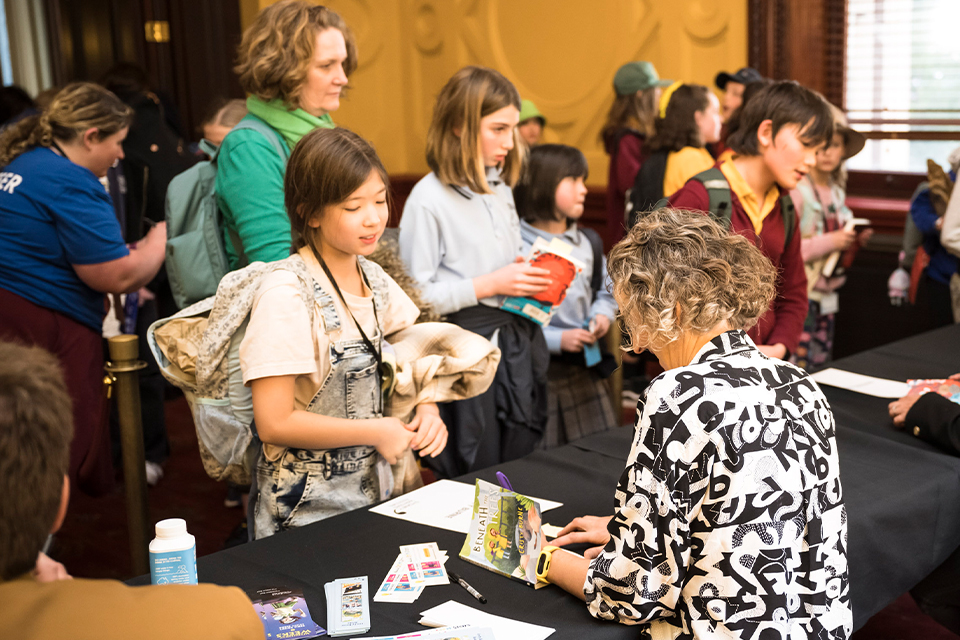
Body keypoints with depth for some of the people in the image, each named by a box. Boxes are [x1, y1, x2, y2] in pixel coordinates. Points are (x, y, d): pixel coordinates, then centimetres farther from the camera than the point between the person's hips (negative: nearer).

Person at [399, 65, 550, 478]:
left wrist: (532, 279, 2)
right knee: (473, 479, 2)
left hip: (518, 341, 7)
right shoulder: (429, 199, -14)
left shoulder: (500, 188, 10)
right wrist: (490, 284, -17)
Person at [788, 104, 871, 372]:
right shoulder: (796, 190, -13)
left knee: (820, 369, 11)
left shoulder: (837, 191, 14)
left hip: (826, 295, 8)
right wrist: (830, 242, -20)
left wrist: (854, 240, 7)